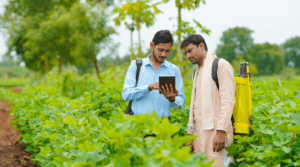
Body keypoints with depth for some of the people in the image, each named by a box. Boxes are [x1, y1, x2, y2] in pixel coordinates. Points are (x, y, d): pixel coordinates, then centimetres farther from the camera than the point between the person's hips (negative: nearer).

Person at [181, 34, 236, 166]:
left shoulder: (221, 65, -4)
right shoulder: (198, 71, 22)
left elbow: (228, 101, -13)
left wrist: (221, 131, -21)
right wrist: (190, 133, 16)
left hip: (215, 131, -8)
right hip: (199, 131, 8)